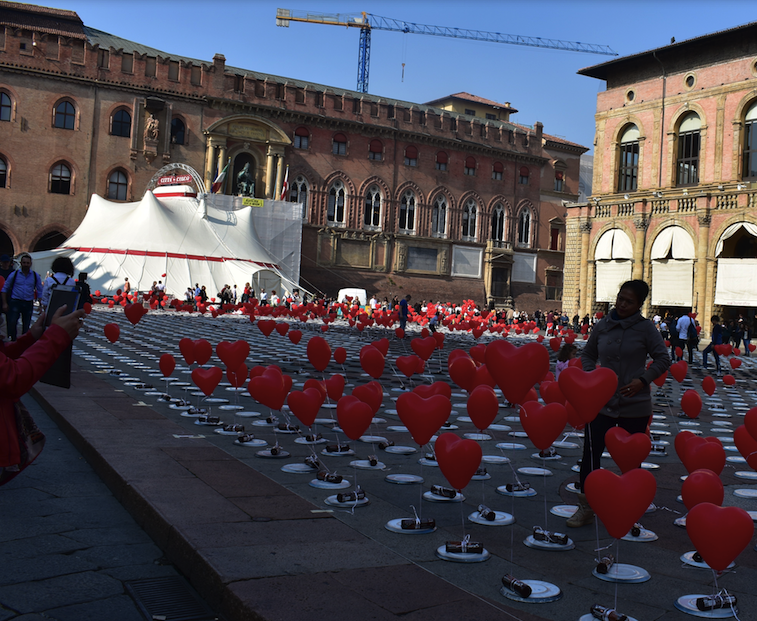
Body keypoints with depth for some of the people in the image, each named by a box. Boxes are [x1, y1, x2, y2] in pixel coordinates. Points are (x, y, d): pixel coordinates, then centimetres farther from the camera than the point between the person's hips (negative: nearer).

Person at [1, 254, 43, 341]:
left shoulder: (35, 276, 5)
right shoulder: (14, 274, 1)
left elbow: (40, 292, 11)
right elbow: (5, 289, 7)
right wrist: (4, 303, -1)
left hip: (28, 304, 2)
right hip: (15, 302, -2)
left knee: (26, 326, 8)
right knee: (12, 323, -10)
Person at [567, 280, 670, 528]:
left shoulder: (645, 328, -6)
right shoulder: (602, 325, 2)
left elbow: (662, 359, -2)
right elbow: (588, 354, 14)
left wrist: (643, 380, -15)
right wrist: (592, 374, -4)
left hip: (634, 406, -2)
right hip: (602, 402, 2)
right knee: (590, 454, -4)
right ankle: (586, 507, 8)